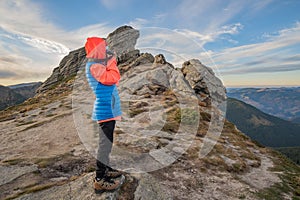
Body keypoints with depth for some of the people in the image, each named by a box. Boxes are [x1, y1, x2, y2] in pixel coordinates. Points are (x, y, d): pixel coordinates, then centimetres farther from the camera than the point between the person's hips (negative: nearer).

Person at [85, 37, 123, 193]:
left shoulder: (99, 64, 17)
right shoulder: (93, 66, -13)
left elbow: (114, 78, 19)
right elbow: (112, 78, -23)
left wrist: (111, 62, 12)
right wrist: (112, 62, -9)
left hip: (108, 109, 11)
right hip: (105, 110, -11)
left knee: (107, 142, 18)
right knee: (105, 144, -6)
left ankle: (105, 169, 33)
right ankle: (100, 180, 5)